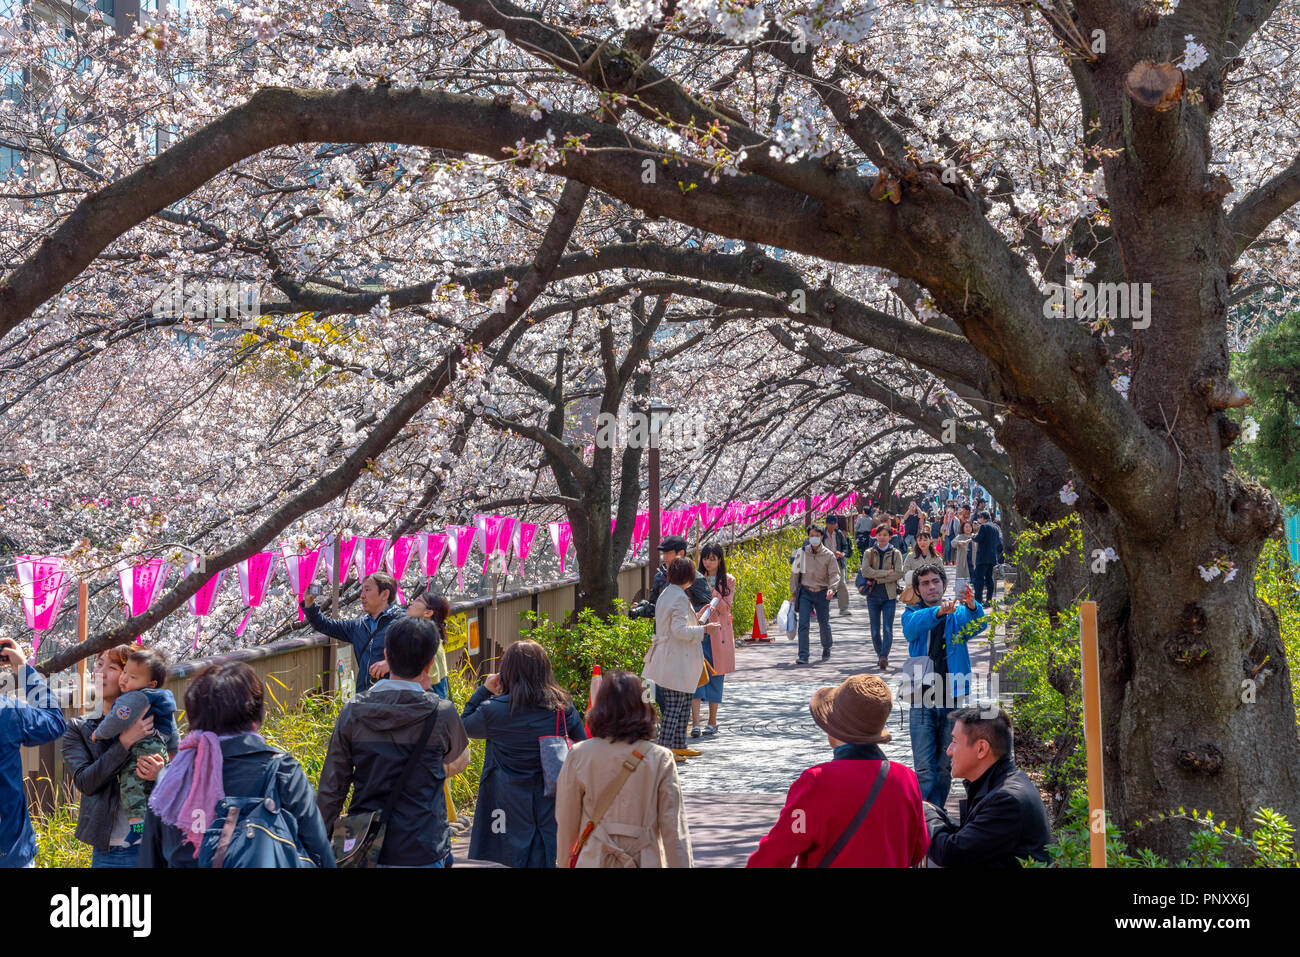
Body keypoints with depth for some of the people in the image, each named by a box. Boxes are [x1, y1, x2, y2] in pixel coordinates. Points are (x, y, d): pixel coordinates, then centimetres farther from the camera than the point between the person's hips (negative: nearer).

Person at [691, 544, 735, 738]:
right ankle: (695, 723, -16)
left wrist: (712, 591, -18)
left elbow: (725, 608, -6)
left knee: (715, 676, 5)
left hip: (718, 634, 0)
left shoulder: (728, 581, 4)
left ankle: (712, 721, 16)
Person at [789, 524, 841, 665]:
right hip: (805, 592, 0)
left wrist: (832, 588, -24)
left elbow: (834, 574, -5)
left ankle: (826, 648, 39)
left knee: (824, 624, 11)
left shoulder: (829, 555, -3)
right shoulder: (801, 553, 1)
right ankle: (803, 656, -13)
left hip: (822, 593, 0)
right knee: (803, 624, -12)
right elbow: (794, 573, 8)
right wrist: (793, 594, 7)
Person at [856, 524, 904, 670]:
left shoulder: (895, 554, 5)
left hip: (890, 595, -2)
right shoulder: (869, 553, 7)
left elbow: (899, 573, -9)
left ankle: (884, 656, -18)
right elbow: (865, 571, -9)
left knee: (887, 629, -12)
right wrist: (886, 572, -14)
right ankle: (880, 655, 18)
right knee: (875, 630, 5)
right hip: (873, 596, 2)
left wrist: (877, 577, -12)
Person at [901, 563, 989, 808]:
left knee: (945, 767, 9)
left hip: (953, 701, 1)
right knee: (924, 769, -7)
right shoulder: (912, 614, 7)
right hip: (922, 702, -1)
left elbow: (978, 625, -15)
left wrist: (972, 607, -39)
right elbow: (912, 626, -18)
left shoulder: (958, 614, 8)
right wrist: (939, 611, -37)